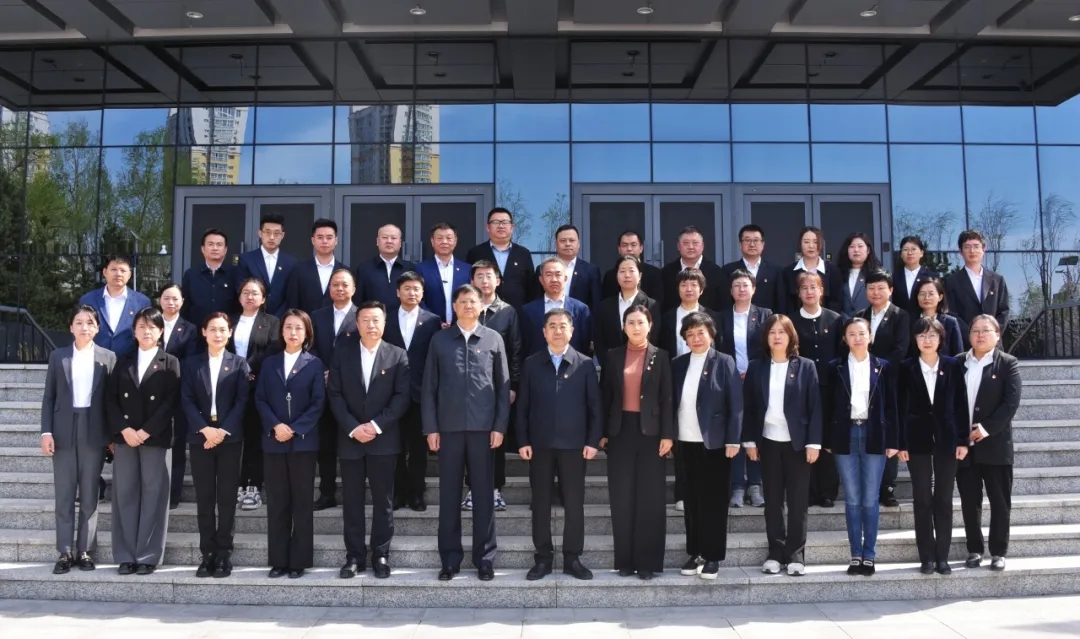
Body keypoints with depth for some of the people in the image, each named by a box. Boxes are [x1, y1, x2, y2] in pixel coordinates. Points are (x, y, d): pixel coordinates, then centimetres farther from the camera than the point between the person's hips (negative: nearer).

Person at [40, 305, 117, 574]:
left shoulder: (108, 357, 5)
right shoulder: (58, 356, 7)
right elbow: (49, 397, 5)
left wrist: (113, 435, -2)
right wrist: (46, 431, -4)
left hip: (93, 433, -1)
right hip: (64, 431, 1)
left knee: (89, 495, 4)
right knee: (64, 495, 3)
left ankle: (85, 551, 12)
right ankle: (65, 552, 9)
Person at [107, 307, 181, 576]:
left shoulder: (170, 363, 4)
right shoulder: (123, 363, 13)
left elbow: (171, 402, -5)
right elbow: (112, 399, 6)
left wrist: (146, 431, -13)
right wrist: (124, 429, -10)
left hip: (156, 438, -3)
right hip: (125, 437, 3)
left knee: (153, 496, -1)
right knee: (125, 495, 4)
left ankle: (148, 556, 5)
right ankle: (125, 555, 10)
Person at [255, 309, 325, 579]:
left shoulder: (314, 364, 3)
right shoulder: (270, 363, 11)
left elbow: (318, 403, -4)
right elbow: (260, 399, 4)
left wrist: (295, 429, -14)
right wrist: (275, 426, -12)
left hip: (303, 441, -2)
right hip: (273, 441, 3)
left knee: (302, 502, 2)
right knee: (276, 502, 5)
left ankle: (299, 560, 8)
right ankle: (278, 560, 13)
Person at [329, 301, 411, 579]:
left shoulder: (398, 355, 2)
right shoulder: (342, 355, 7)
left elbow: (402, 396, -5)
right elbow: (334, 396, 1)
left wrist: (376, 425, -14)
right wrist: (353, 428, -11)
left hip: (384, 439, -1)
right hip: (350, 438, 1)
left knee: (383, 501, 5)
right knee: (352, 501, 6)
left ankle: (381, 555, 14)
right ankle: (354, 556, 14)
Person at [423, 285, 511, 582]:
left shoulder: (493, 339, 6)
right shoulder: (439, 340, 7)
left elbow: (503, 386, 5)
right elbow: (429, 387, 5)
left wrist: (500, 426, -3)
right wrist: (430, 427, -2)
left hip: (483, 427, 0)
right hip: (449, 427, 1)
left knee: (484, 493, 5)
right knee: (449, 494, 6)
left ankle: (484, 558, 14)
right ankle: (450, 559, 15)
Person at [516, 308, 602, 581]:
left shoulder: (585, 364, 3)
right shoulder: (531, 364, 5)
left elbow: (595, 406, 2)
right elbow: (523, 405, 4)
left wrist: (593, 440, -5)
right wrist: (523, 440, -2)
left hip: (573, 444, -1)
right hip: (540, 444, 1)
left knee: (574, 503, 4)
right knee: (540, 503, 7)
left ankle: (572, 558, 15)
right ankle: (543, 558, 16)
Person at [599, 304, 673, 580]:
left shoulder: (660, 357, 3)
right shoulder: (613, 356, 7)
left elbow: (666, 398, -1)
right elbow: (605, 396, 7)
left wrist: (667, 434, -8)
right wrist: (602, 432, 1)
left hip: (650, 431, -1)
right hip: (620, 431, 2)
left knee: (650, 497, 0)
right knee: (622, 497, 4)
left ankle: (647, 561, 7)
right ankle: (625, 559, 13)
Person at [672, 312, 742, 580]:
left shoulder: (724, 362, -3)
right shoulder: (678, 364, 8)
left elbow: (736, 405, -7)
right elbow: (672, 402, 7)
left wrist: (733, 440, -12)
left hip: (714, 443, -4)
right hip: (685, 443, 4)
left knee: (713, 500, 3)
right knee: (691, 500, 9)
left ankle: (712, 557, 11)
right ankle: (695, 553, 19)